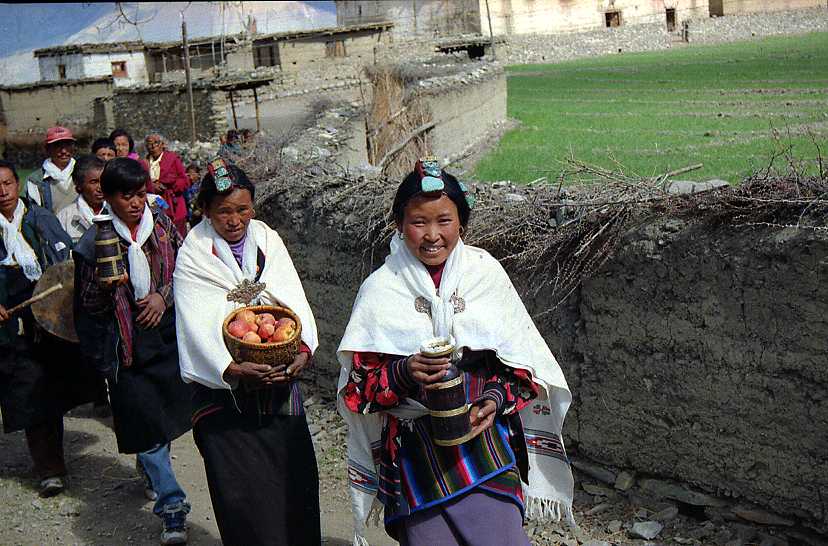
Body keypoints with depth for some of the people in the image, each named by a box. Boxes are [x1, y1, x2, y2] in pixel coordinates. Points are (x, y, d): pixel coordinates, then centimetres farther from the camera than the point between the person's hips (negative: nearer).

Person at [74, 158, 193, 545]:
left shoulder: (161, 226, 2)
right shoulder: (95, 242, -6)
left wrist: (164, 295, -9)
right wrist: (106, 277, -24)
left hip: (168, 331, 3)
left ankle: (151, 469, 45)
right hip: (127, 344, -3)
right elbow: (90, 305, -5)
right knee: (145, 418, -5)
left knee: (167, 407, 14)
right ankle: (171, 506, 0)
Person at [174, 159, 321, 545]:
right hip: (224, 385, -3)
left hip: (280, 379, 3)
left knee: (296, 480, 7)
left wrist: (304, 347, -20)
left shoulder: (268, 240, 8)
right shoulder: (193, 256, -3)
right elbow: (197, 325, -13)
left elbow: (295, 299, -1)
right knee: (242, 496, -1)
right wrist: (232, 369, -29)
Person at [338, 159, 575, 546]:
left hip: (484, 438, 0)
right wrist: (404, 373, -20)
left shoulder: (485, 273, -1)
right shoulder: (380, 290, -3)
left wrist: (496, 399, -13)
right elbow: (357, 388, -2)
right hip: (415, 453, 0)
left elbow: (524, 362, 4)